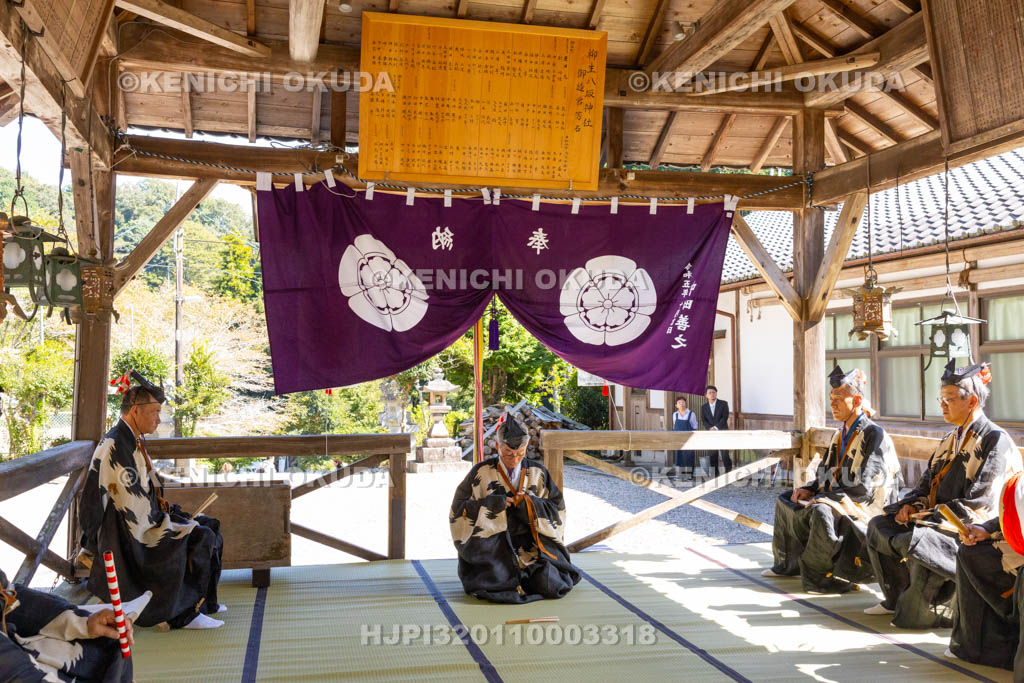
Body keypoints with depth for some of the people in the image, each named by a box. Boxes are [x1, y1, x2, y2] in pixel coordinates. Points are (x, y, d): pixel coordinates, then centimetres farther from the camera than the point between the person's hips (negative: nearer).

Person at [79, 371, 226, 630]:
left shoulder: (132, 441, 12)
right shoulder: (116, 446, -21)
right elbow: (132, 505, -24)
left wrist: (167, 509, 9)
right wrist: (162, 519, -13)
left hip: (143, 519, 11)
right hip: (126, 533, -11)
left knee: (209, 524, 9)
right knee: (201, 538, -20)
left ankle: (204, 601, 18)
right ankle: (185, 613, -9)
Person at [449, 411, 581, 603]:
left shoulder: (538, 473, 4)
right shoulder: (481, 472, -2)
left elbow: (557, 508, 3)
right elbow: (459, 508, -3)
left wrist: (530, 504, -15)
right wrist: (491, 504, -17)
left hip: (530, 545, 2)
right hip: (492, 545, -2)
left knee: (550, 585, -18)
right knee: (497, 587, -26)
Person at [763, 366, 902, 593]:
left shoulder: (874, 435, -15)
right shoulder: (840, 435, 13)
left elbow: (864, 487, -22)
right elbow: (826, 474, 18)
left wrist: (822, 497, -21)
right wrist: (809, 489, -2)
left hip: (863, 505, -10)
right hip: (836, 497, 10)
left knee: (821, 511, -37)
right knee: (785, 500, 11)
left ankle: (816, 574, -24)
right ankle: (789, 564, 18)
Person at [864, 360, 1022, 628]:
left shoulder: (996, 441, -13)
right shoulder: (951, 440, 15)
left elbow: (976, 505, -19)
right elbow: (928, 483, 19)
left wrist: (927, 516, -18)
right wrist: (912, 505, -2)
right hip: (939, 520, 9)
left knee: (913, 540, -32)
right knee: (879, 526, -1)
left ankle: (931, 610, -12)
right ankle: (897, 598, 6)